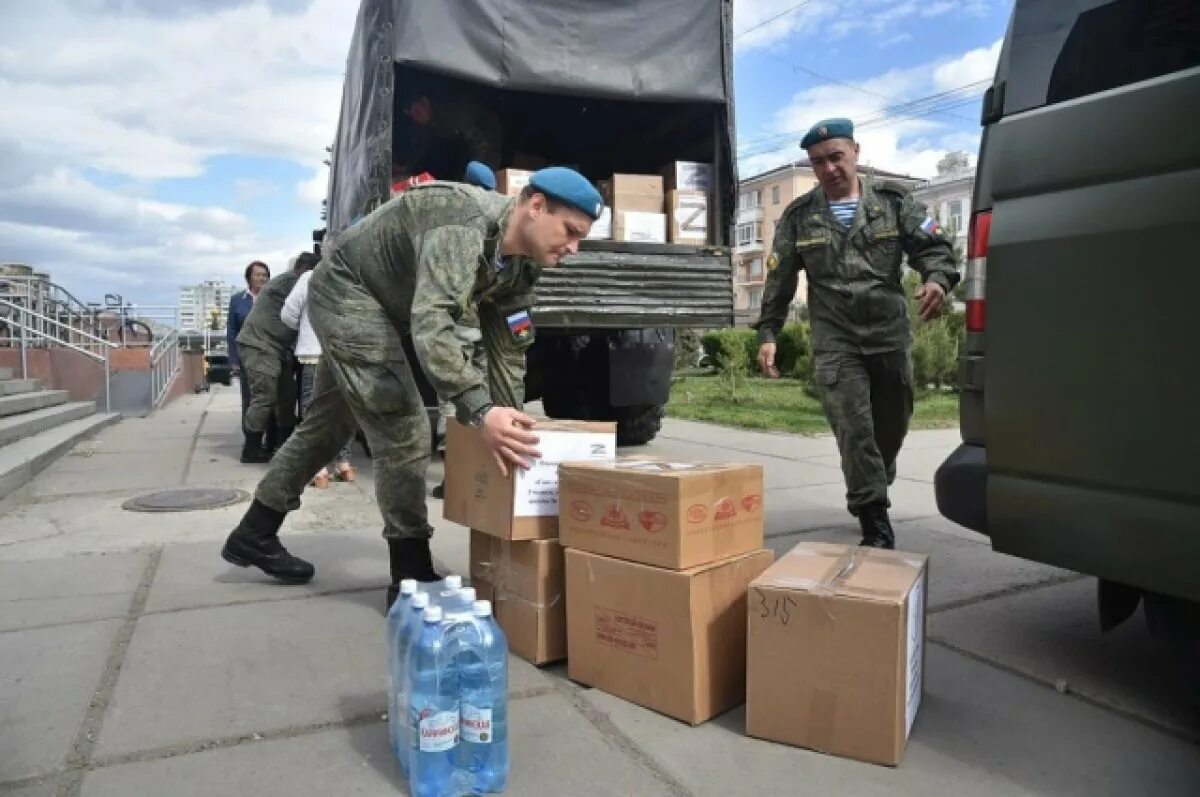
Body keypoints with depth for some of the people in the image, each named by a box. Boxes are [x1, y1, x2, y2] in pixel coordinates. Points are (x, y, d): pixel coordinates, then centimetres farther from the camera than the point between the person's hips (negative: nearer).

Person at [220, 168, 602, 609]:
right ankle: (413, 577, -4)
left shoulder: (522, 263, -7)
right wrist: (480, 411, -58)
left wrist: (511, 424, -5)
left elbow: (507, 348, 0)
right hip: (347, 291, -10)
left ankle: (253, 536, 35)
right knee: (404, 429, -15)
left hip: (378, 304, 10)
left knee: (327, 425, 18)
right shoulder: (466, 224, -35)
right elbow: (431, 323, -49)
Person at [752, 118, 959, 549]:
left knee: (892, 425, 13)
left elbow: (934, 246, 0)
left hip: (890, 335, 2)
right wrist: (767, 332, 2)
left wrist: (937, 279, -23)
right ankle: (876, 523, -7)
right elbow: (778, 280, 8)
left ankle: (871, 497, 38)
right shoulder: (798, 216, 5)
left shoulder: (894, 201, 5)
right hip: (835, 341, -2)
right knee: (854, 429, -11)